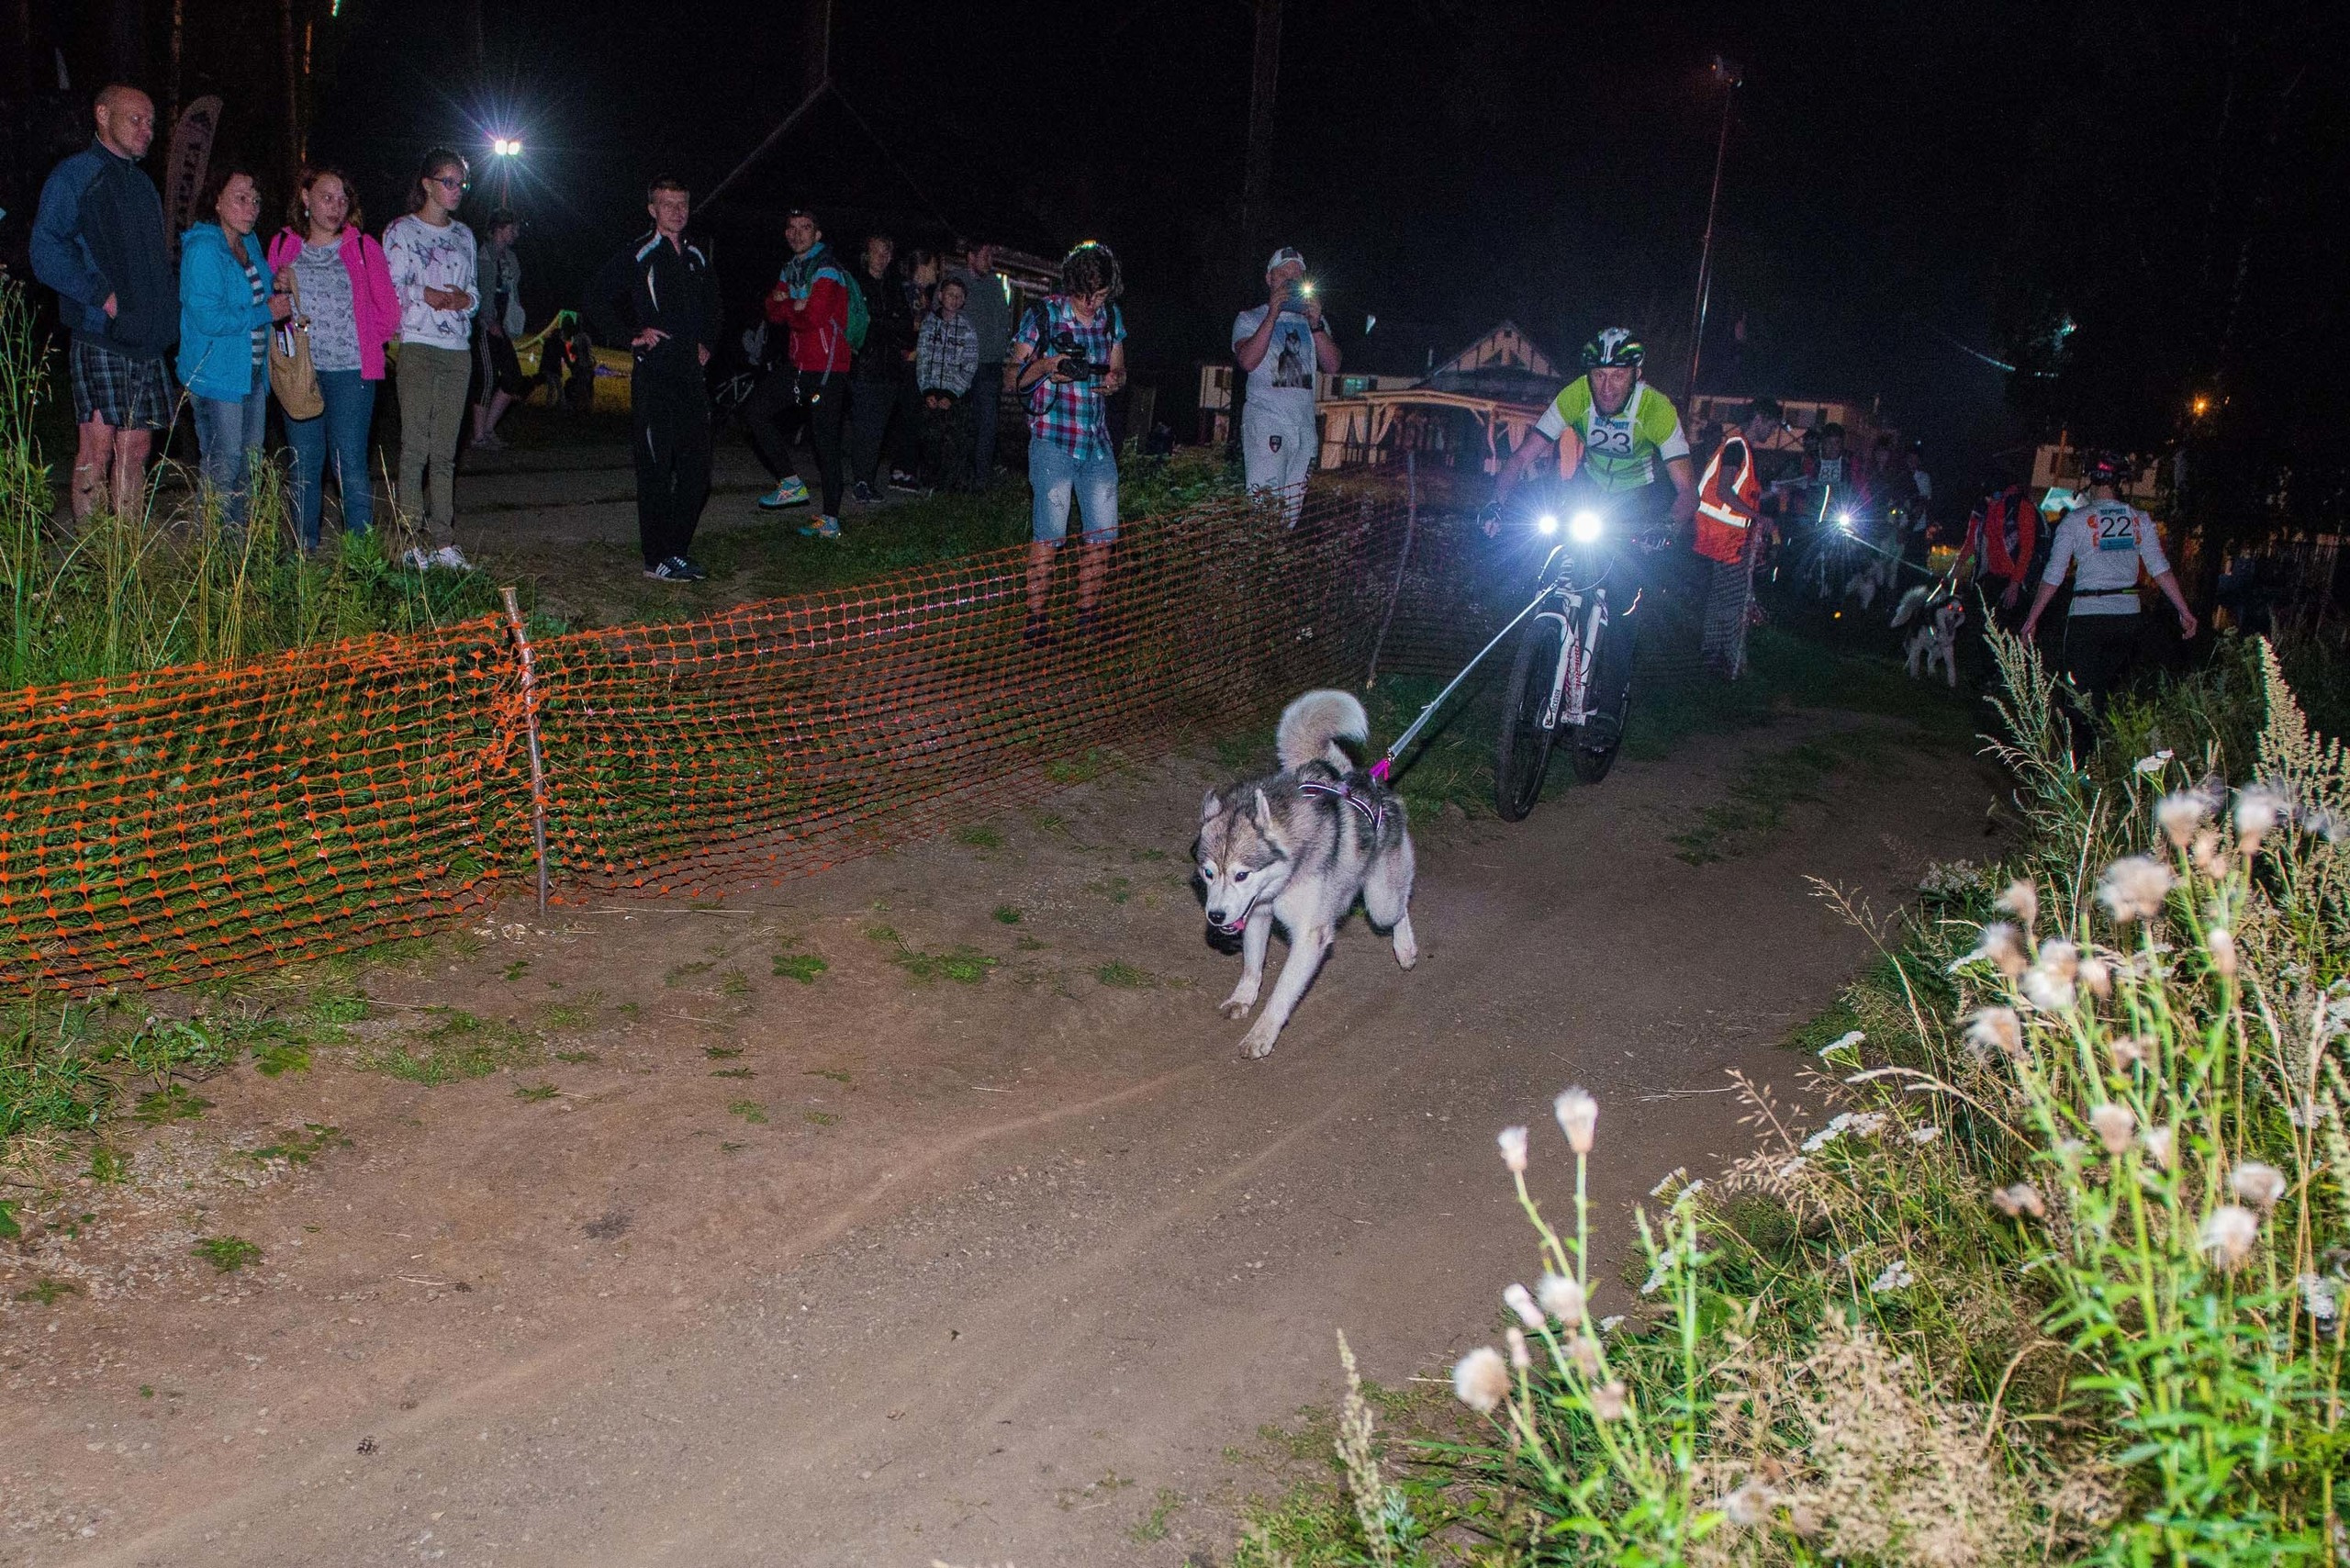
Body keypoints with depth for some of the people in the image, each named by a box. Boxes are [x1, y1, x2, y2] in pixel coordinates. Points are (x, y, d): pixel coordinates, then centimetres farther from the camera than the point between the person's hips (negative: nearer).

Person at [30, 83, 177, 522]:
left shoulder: (142, 184, 22)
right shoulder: (73, 176, -1)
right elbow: (46, 253, -12)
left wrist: (164, 313, 11)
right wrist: (102, 295, -18)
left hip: (146, 340, 7)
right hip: (100, 338, -7)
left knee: (136, 448, 7)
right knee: (97, 446, -8)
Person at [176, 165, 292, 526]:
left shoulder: (250, 243, 11)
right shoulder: (202, 249, -16)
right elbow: (208, 318, -23)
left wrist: (276, 293, 10)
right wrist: (265, 312, -16)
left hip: (253, 372, 9)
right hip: (217, 376, -9)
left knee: (249, 465, 14)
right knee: (223, 469, -6)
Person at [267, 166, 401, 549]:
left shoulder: (362, 246, 5)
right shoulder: (283, 245, 11)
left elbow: (388, 310, 7)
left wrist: (361, 343, 7)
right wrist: (278, 290, -5)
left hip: (350, 371, -2)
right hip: (299, 370, 3)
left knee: (350, 463, -5)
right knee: (304, 464, 5)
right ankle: (304, 548, 13)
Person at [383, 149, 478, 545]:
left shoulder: (464, 235, 18)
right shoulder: (402, 230, 2)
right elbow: (391, 287, -4)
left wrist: (464, 298, -3)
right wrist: (429, 295, -15)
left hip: (458, 351, 5)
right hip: (418, 346, -5)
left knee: (445, 452, 6)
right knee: (415, 447, -8)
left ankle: (443, 538, 8)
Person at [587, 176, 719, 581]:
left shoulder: (697, 258, 16)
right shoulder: (637, 256, -3)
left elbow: (711, 305, 32)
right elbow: (599, 300, -4)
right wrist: (633, 336, -8)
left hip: (692, 375, 7)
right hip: (654, 376, -6)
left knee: (697, 469, 6)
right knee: (656, 469, -5)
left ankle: (678, 551, 16)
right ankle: (657, 559, -1)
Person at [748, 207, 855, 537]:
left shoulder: (827, 271, -12)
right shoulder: (791, 269, 15)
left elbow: (814, 317, -22)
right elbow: (774, 312, 8)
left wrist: (788, 311, -3)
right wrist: (795, 306, -12)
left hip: (827, 367, -9)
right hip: (798, 362, 9)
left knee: (825, 441, -5)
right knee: (755, 410, 2)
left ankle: (831, 521, 1)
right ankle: (791, 484, 7)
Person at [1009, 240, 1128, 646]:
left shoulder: (1111, 317, 7)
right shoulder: (1043, 315, -6)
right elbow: (1015, 379, -2)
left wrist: (1113, 380, -7)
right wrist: (1046, 364, -22)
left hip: (1097, 441, 5)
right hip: (1052, 440, -5)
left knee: (1103, 532, 5)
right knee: (1048, 532, -6)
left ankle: (1088, 612, 19)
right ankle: (1035, 619, 2)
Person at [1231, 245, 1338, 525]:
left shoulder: (1313, 321, 19)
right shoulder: (1250, 319, 9)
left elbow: (1331, 365, 5)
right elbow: (1248, 361, -11)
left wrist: (1316, 325, -9)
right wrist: (1273, 314, -13)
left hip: (1305, 425, 4)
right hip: (1266, 422, -4)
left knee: (1292, 511, 4)